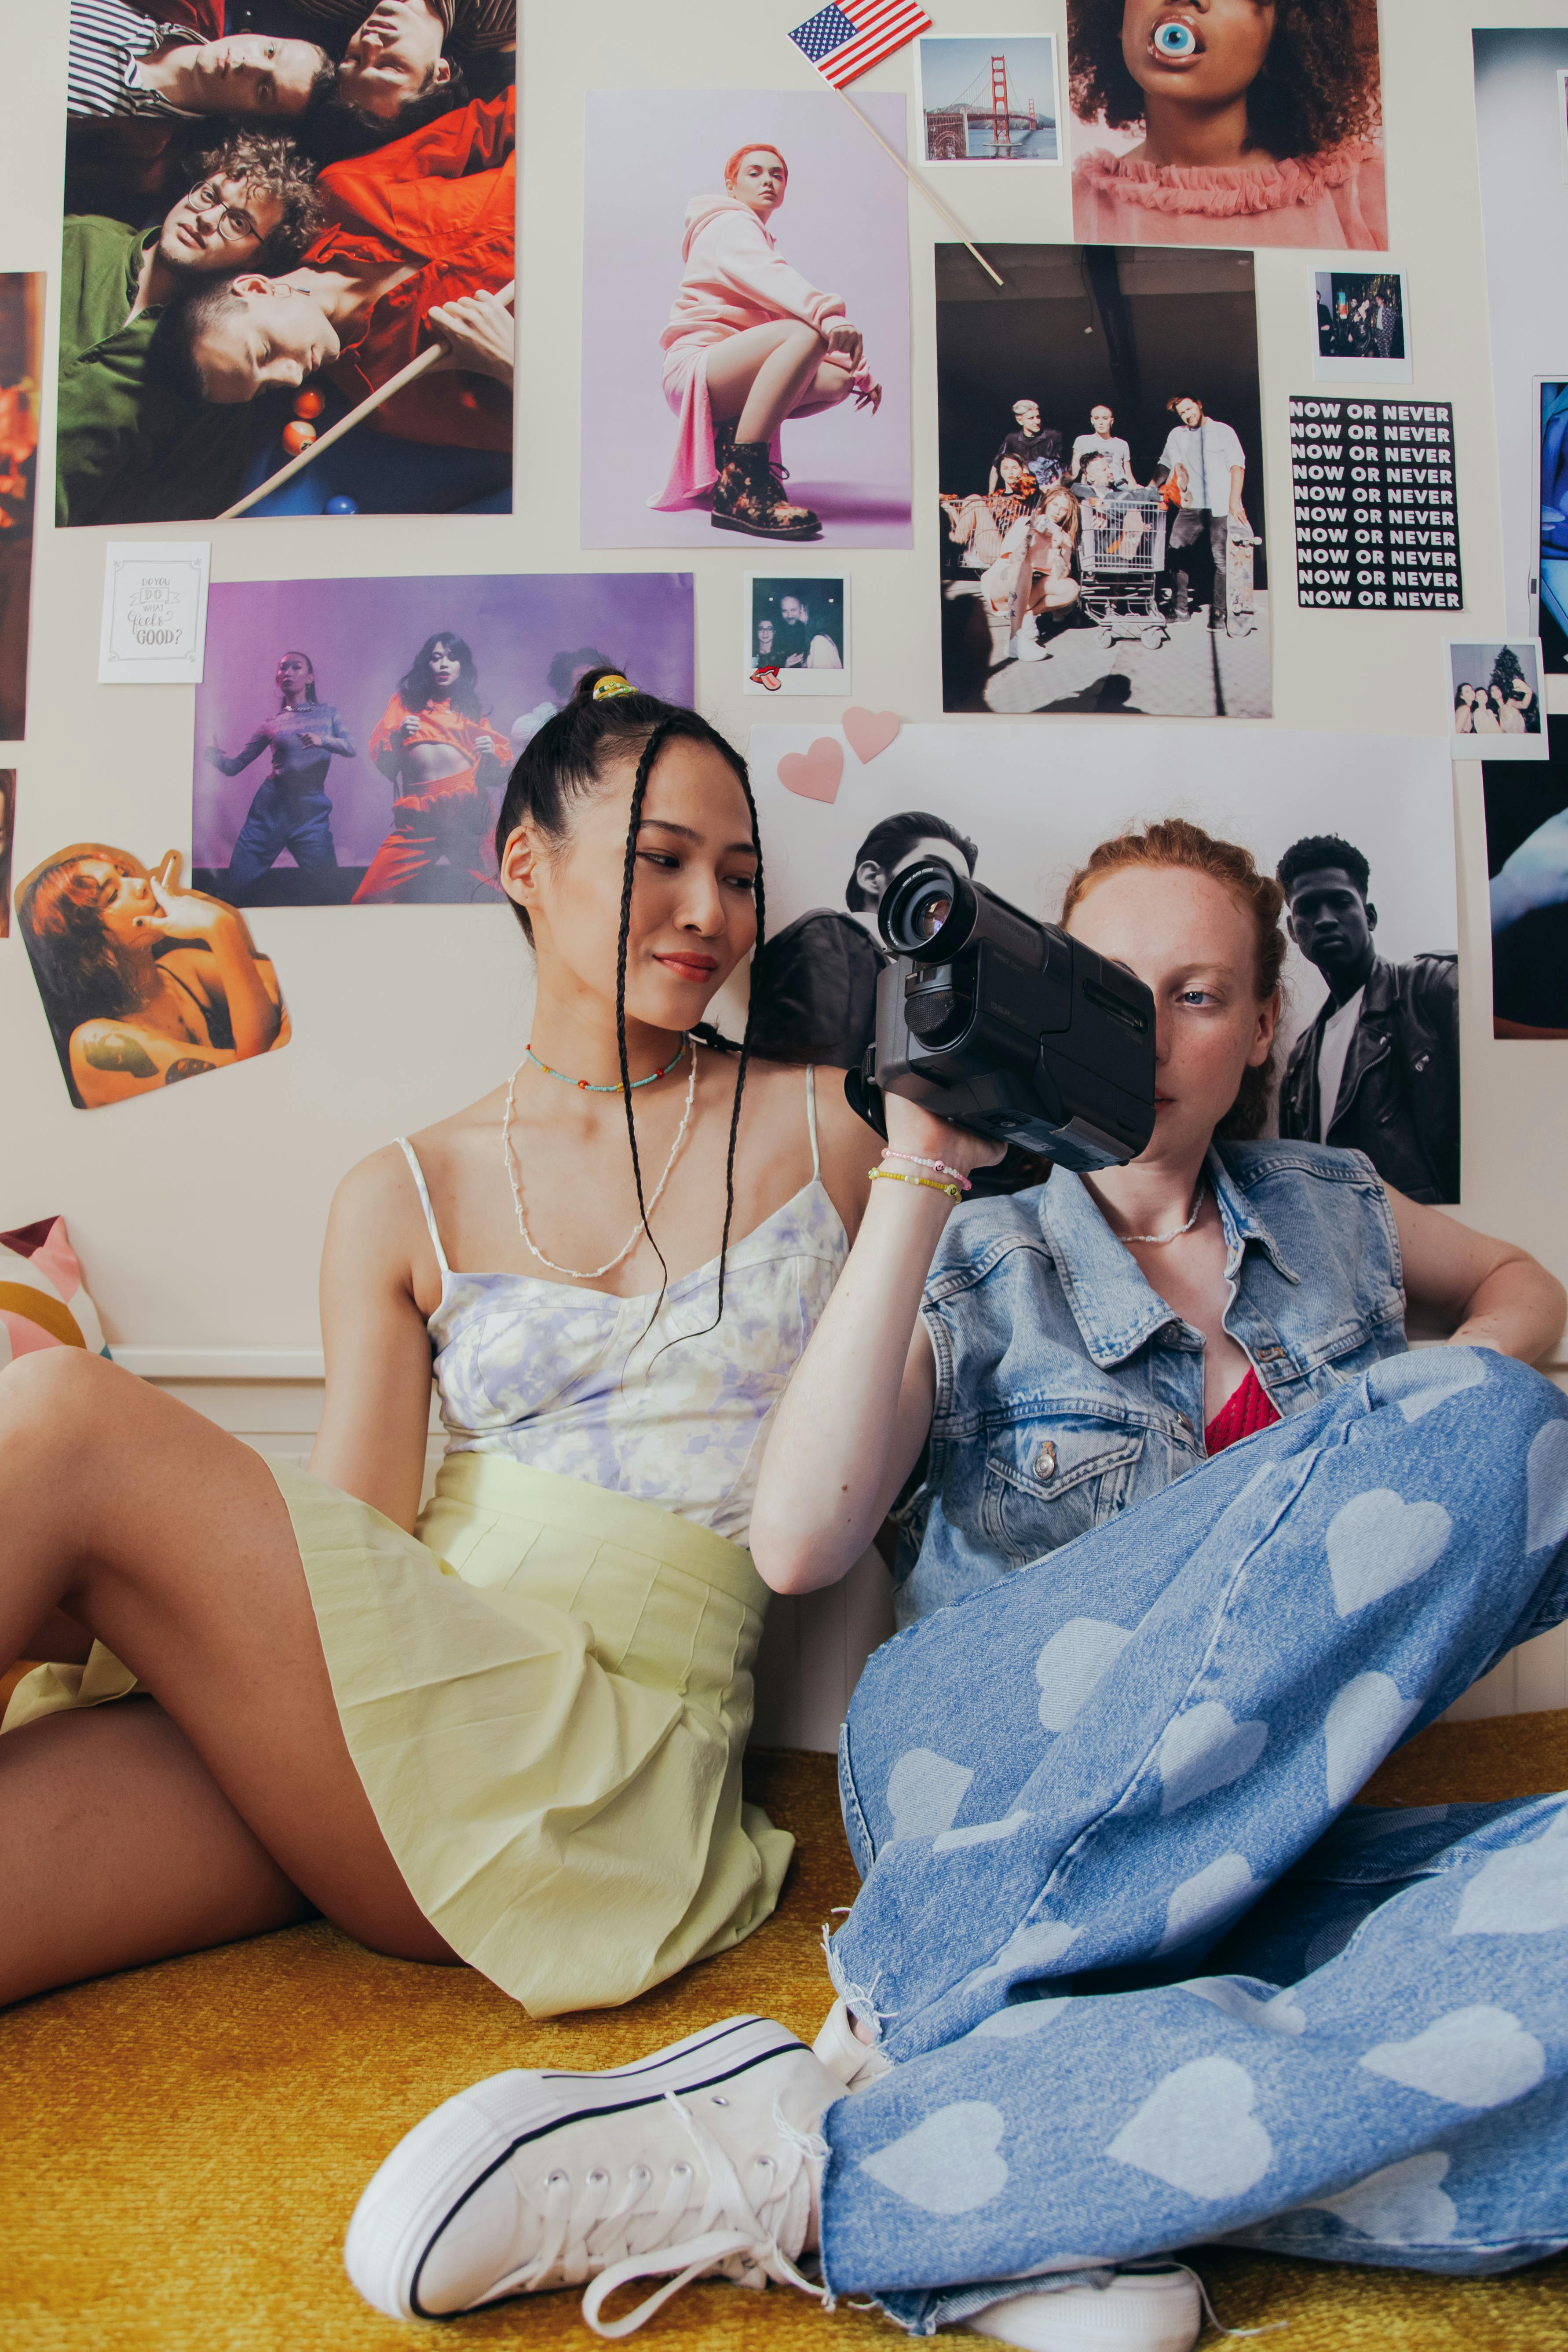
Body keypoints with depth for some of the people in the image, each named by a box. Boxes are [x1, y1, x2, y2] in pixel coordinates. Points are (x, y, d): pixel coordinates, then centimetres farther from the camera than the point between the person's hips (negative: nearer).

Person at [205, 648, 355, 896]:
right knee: (236, 885, -2)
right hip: (271, 805, 1)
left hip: (312, 810, -1)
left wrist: (323, 741, -18)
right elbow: (233, 765, 6)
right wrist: (212, 752, -15)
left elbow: (350, 748, 0)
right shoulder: (272, 723, 9)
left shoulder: (327, 713, 11)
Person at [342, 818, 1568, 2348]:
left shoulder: (1328, 1212, 20)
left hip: (1243, 1850, 3)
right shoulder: (975, 1266, 9)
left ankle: (816, 2170, -34)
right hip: (984, 1786, -3)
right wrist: (921, 1176, -12)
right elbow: (797, 1544, -7)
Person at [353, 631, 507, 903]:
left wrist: (492, 756, -4)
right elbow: (384, 766, 14)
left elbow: (494, 778, 16)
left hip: (468, 812, 0)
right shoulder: (404, 702, 22)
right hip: (418, 817, 0)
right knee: (368, 901, -12)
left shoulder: (472, 711, 23)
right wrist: (398, 736, -3)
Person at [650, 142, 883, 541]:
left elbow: (796, 309, 22)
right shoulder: (729, 225, 2)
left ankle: (729, 439, -5)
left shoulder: (763, 241, 31)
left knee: (838, 379, -12)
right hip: (695, 366, -8)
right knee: (806, 333, -32)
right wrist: (829, 317, -40)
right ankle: (740, 485, -41)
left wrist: (860, 371, 6)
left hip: (732, 379, 8)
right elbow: (767, 276, -21)